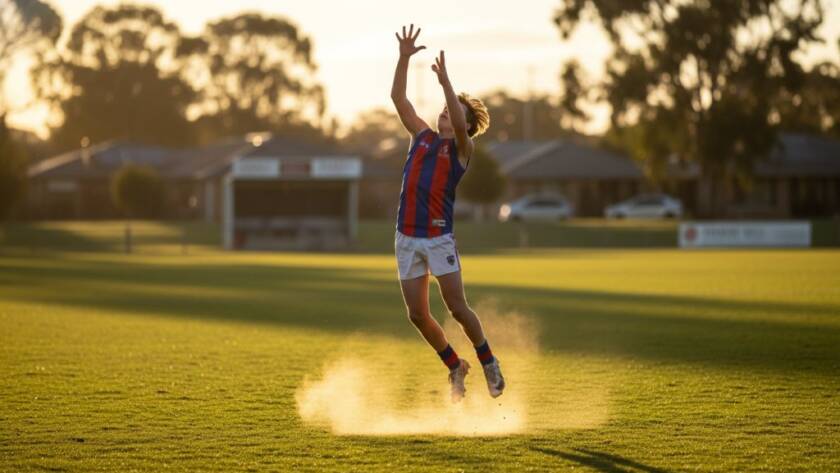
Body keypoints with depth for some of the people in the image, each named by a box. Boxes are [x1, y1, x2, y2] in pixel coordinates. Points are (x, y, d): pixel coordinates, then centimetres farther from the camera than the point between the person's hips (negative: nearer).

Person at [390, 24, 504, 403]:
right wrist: (404, 58, 3)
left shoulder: (462, 148, 0)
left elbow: (459, 126, -23)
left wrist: (444, 80, -27)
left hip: (438, 237, -5)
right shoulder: (423, 137, 14)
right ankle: (455, 367, 20)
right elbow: (397, 98, 13)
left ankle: (488, 362, 14)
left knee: (457, 308, -6)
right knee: (417, 315, 3)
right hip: (407, 237, 5)